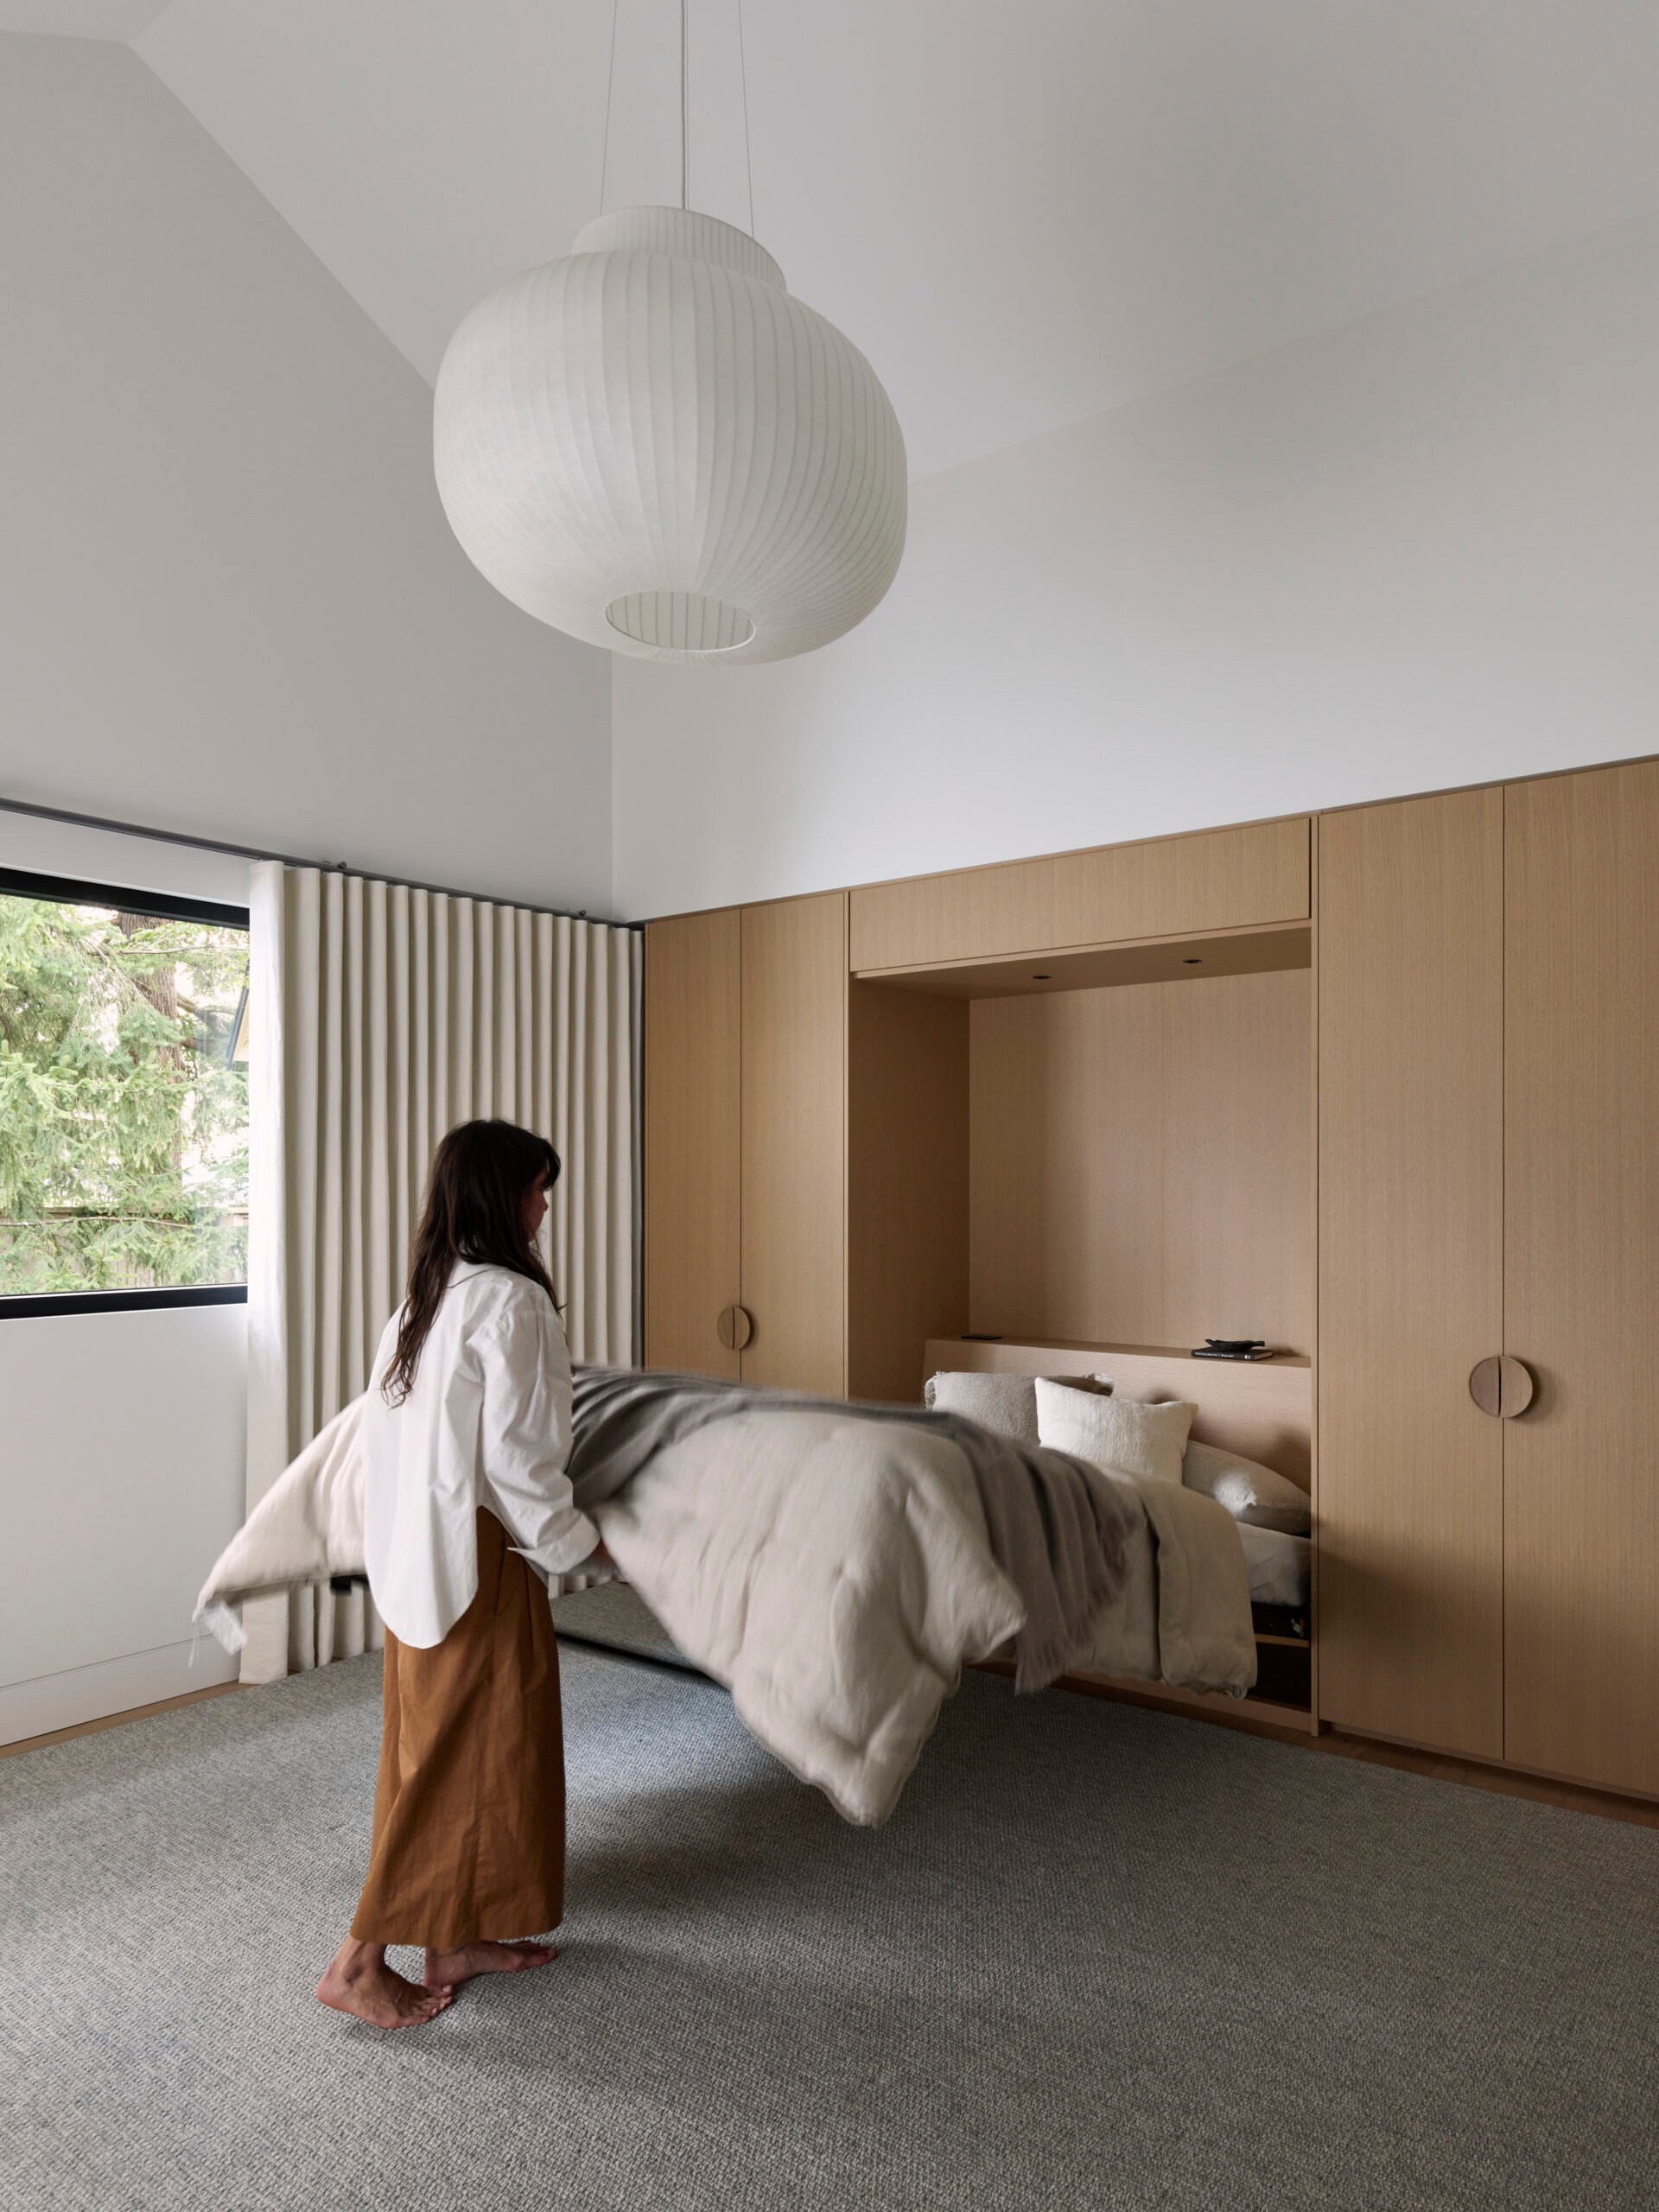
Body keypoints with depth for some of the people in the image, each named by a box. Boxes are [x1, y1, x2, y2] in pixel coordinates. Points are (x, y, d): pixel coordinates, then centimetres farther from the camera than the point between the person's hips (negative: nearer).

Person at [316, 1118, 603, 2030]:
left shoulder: (424, 1296, 7)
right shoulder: (512, 1302, -20)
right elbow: (517, 1460, -21)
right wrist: (580, 1542, -6)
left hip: (412, 1553, 9)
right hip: (474, 1560, -9)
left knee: (441, 1750, 18)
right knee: (463, 1758, 6)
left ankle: (456, 1939, 32)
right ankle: (359, 1962, 17)